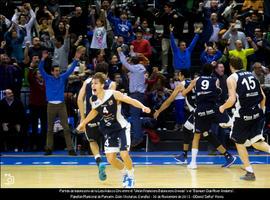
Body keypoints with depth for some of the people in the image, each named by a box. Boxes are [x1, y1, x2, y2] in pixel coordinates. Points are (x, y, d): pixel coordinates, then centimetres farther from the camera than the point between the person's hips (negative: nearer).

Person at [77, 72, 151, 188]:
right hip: (109, 131, 5)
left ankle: (131, 176, 12)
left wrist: (143, 107, -36)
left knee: (124, 154, -15)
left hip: (122, 128, -5)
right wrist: (83, 123, 21)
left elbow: (131, 101, -19)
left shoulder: (114, 95, -21)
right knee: (110, 159, -1)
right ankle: (125, 172, 28)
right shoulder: (93, 100, -7)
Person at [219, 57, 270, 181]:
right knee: (256, 142, 11)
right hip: (257, 114, 4)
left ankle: (250, 172, 11)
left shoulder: (232, 78, -3)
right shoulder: (252, 75, 14)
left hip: (243, 115, -4)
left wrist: (222, 107, 5)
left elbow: (232, 100, -13)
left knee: (239, 143, 15)